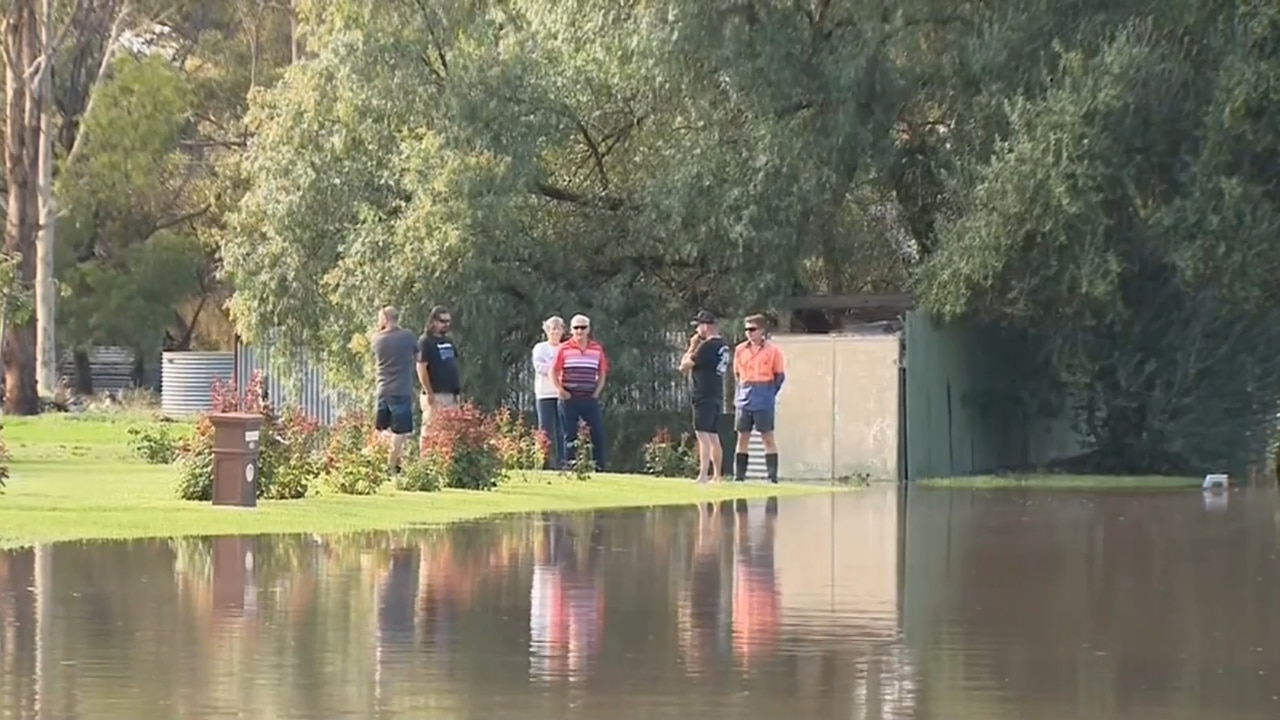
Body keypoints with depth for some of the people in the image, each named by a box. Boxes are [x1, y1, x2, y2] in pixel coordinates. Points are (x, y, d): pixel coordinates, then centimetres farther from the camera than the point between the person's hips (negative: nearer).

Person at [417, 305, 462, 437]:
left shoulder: (449, 341, 15)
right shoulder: (426, 341, -9)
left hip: (450, 394, 8)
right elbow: (421, 368, -15)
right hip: (435, 395, -8)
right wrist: (429, 394, -19)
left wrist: (457, 390, 15)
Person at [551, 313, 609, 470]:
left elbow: (602, 373, 13)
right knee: (570, 435, 3)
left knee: (598, 434, -2)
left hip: (590, 398, 2)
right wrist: (561, 391, -8)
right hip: (569, 398, -2)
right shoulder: (564, 349, -1)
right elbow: (553, 372, 1)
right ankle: (569, 467, 8)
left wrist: (596, 392, 2)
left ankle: (599, 467, 3)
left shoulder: (597, 349, 7)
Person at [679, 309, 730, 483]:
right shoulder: (723, 346, 12)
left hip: (704, 397, -9)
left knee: (703, 435, -14)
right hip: (717, 396, 9)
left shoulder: (707, 346, -16)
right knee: (713, 437, 13)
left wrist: (692, 347, -1)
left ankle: (703, 476, -21)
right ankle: (716, 476, 16)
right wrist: (697, 347, 13)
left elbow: (684, 366, -11)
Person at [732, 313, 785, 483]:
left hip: (764, 403, -4)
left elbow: (780, 375, 0)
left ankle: (772, 476, -2)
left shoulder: (772, 350, -4)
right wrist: (742, 389, 11)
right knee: (742, 437, 6)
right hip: (744, 401, 4)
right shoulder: (740, 350, 8)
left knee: (768, 437, -2)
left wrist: (769, 393, -1)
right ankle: (739, 476, 10)